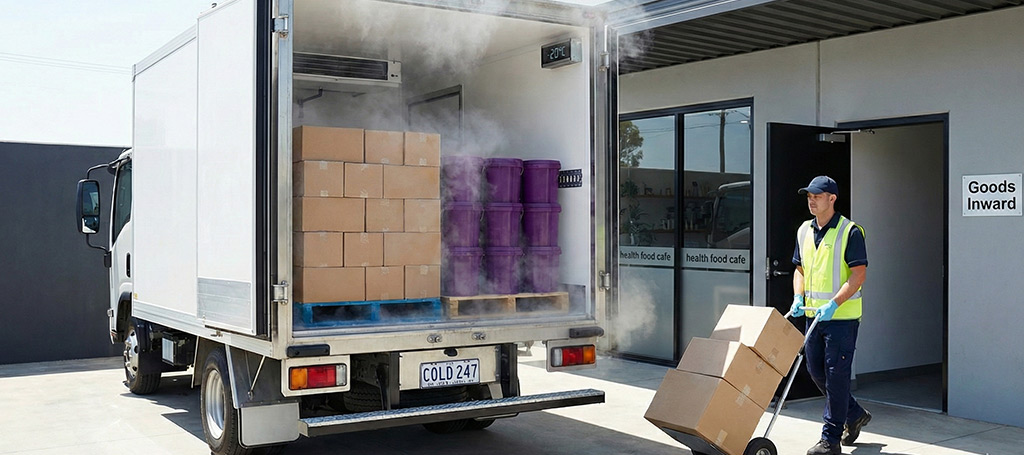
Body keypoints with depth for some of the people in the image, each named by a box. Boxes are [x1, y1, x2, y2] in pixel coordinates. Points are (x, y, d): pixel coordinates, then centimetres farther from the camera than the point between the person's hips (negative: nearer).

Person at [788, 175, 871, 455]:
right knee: (816, 371, 13)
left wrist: (833, 304, -23)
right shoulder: (804, 231, 10)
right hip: (814, 314, 8)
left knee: (836, 374, -5)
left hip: (842, 315, -7)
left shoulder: (850, 232, -11)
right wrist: (799, 298, 0)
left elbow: (859, 274, -15)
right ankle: (854, 414, 34)